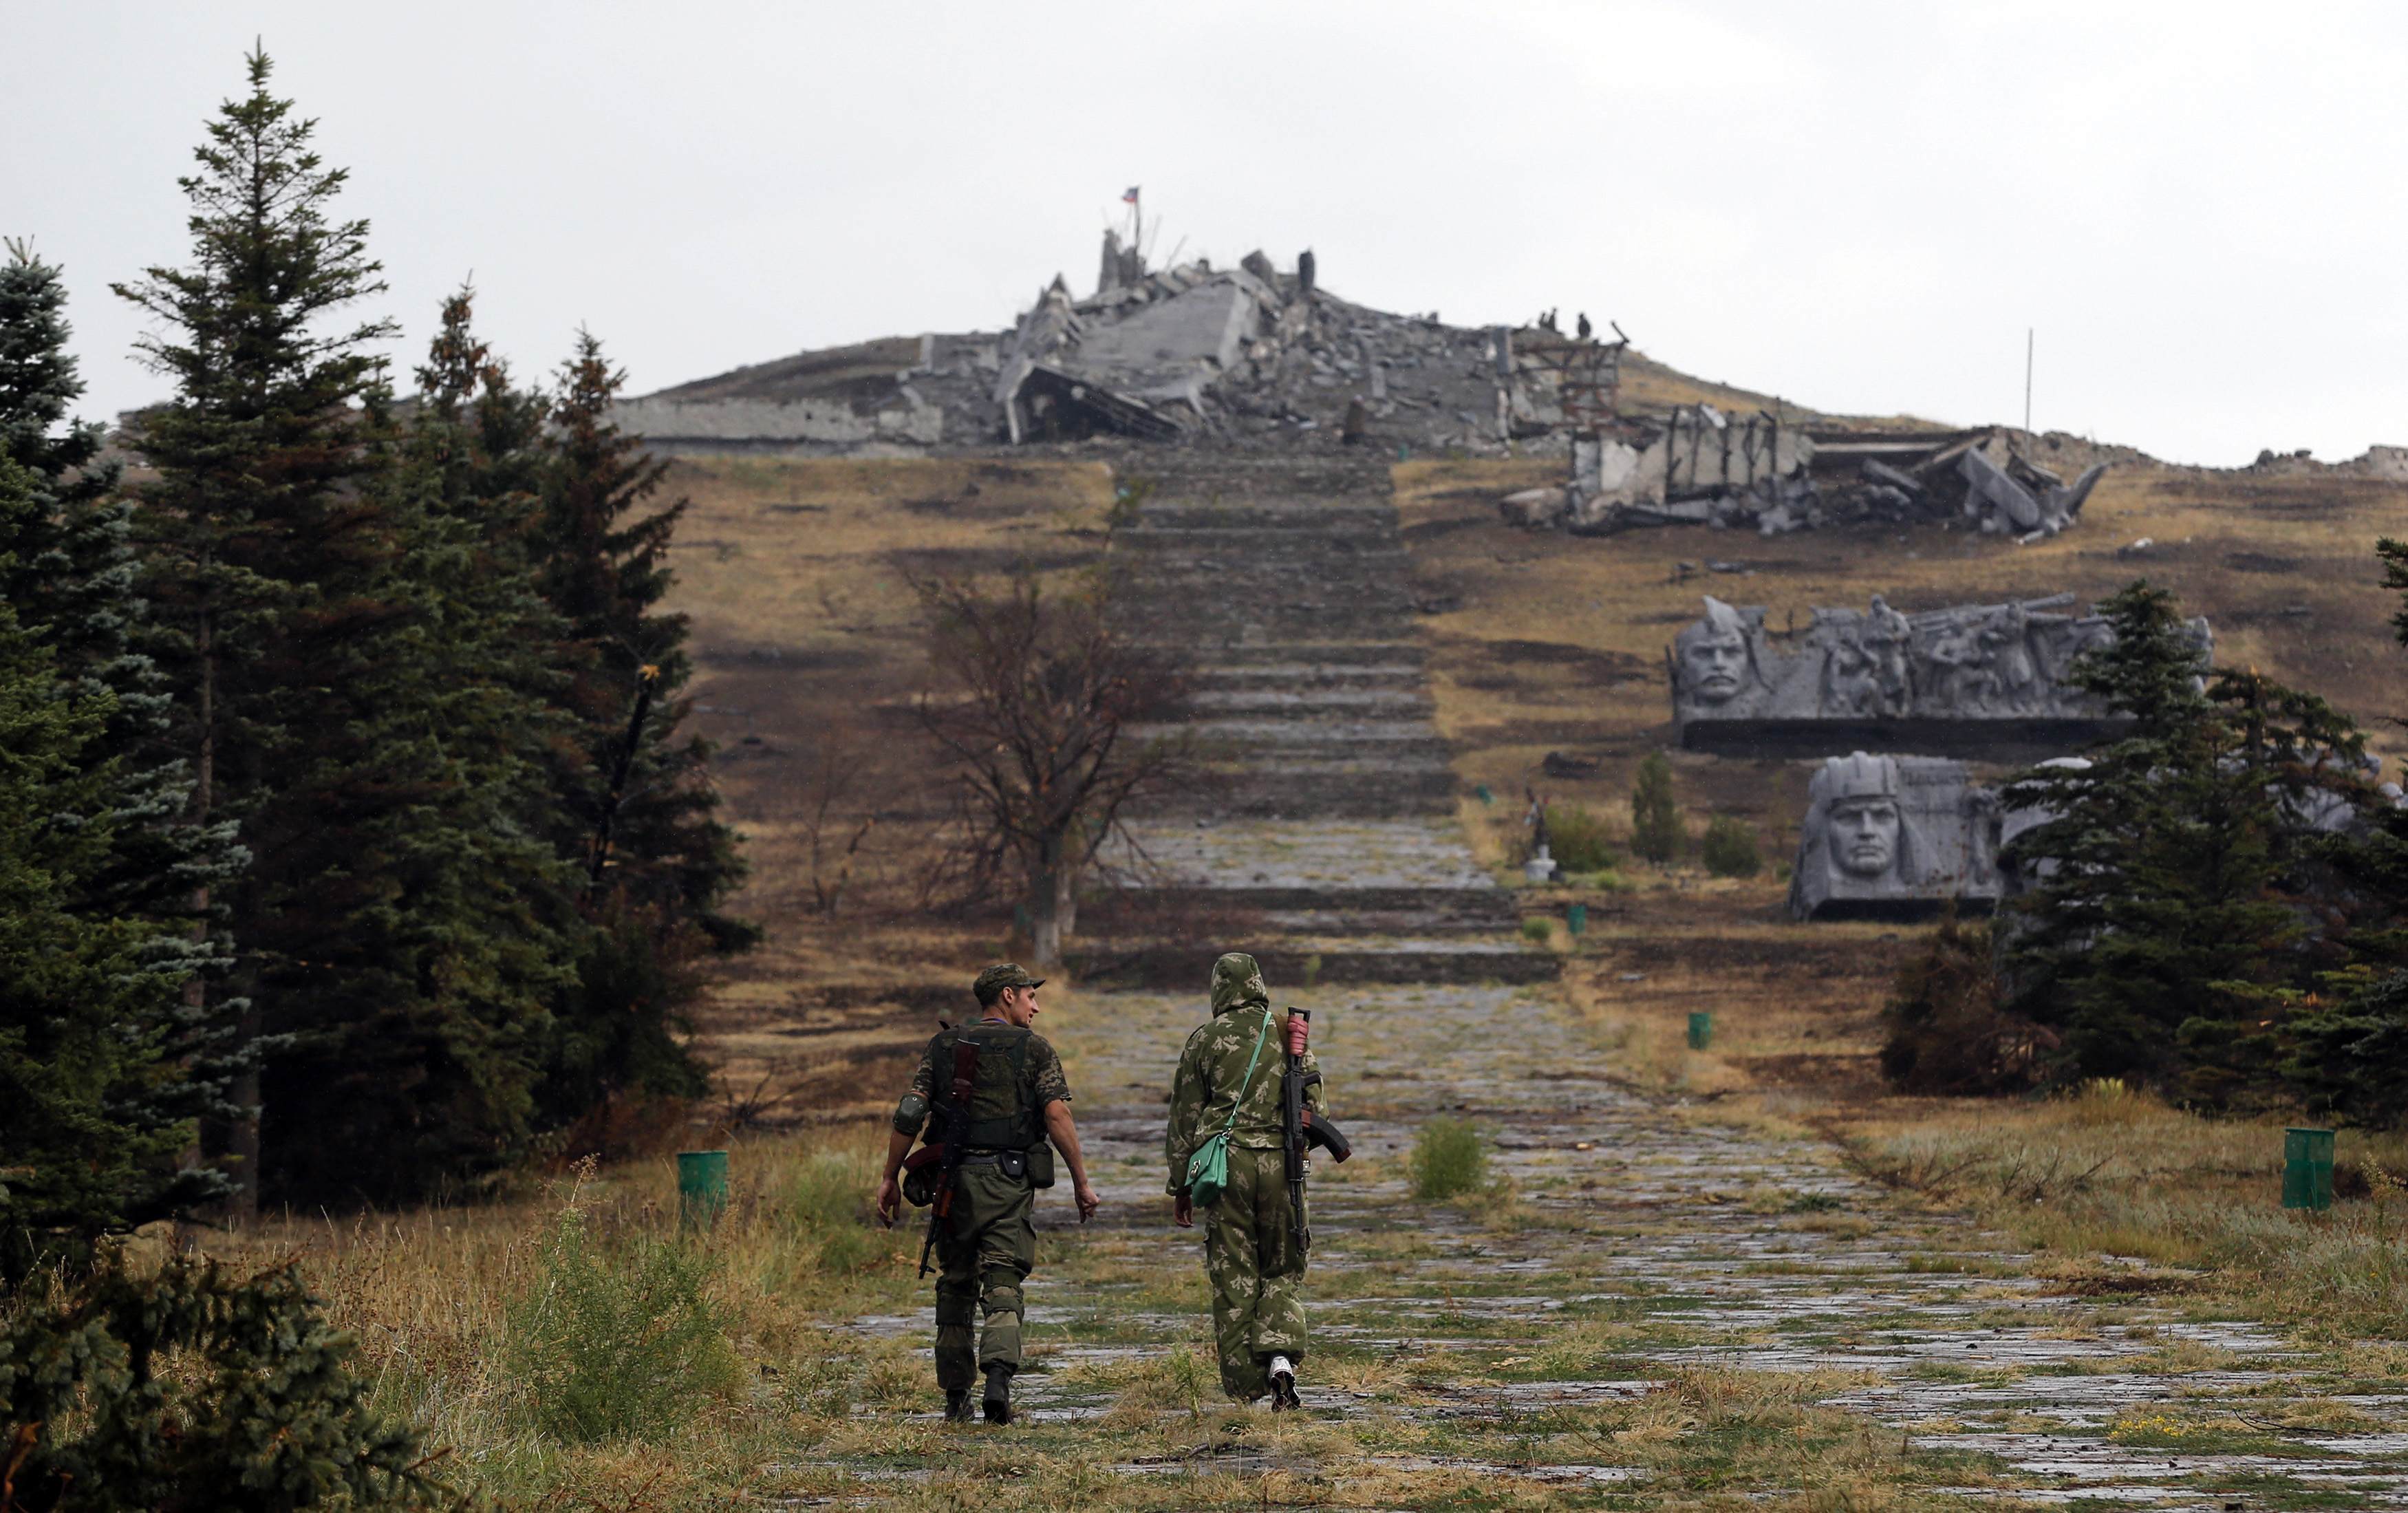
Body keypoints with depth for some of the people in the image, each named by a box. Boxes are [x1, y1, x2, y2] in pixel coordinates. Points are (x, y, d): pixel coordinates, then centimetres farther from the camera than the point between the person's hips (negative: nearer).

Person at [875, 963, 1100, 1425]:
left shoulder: (942, 1048, 10)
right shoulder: (1033, 1049, 2)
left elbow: (909, 1114, 2)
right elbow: (1057, 1115, -8)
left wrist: (889, 1179, 6)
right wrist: (1081, 1182, -4)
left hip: (953, 1179, 3)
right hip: (1009, 1181, -3)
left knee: (955, 1288, 12)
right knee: (1002, 1288, -4)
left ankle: (956, 1398, 14)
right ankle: (998, 1378, -26)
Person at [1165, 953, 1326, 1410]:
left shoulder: (1205, 1038, 3)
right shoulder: (1290, 1034, 8)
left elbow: (1184, 1116, 4)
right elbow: (1314, 1106, 8)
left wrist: (1181, 1187, 9)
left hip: (1225, 1162, -1)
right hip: (1280, 1160, 1)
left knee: (1233, 1278, 4)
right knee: (1282, 1270, 12)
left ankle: (1244, 1390, 3)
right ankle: (1281, 1359, -12)